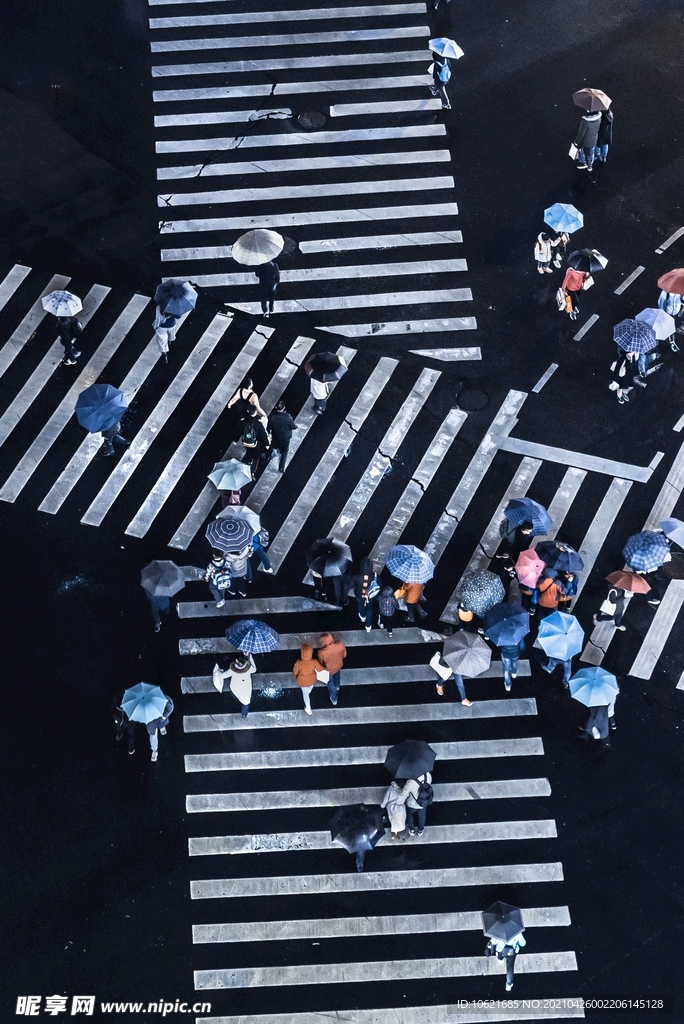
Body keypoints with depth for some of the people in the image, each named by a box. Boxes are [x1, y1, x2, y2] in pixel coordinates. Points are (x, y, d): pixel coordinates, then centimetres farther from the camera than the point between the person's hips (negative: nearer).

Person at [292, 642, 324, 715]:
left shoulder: (298, 663, -39)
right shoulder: (315, 662, -37)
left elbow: (295, 672, -18)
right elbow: (320, 669, -16)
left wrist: (295, 678, 5)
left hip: (302, 681, -1)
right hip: (312, 680, 1)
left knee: (305, 693, 29)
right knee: (309, 690, 38)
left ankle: (308, 708, 47)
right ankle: (308, 692, 73)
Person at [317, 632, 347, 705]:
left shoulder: (322, 652, -42)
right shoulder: (340, 644, -35)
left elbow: (321, 663, -18)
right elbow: (344, 654, -12)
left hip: (329, 669, -3)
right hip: (338, 665, 3)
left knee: (330, 682, 29)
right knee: (337, 674, 39)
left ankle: (334, 699, 52)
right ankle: (337, 687, 70)